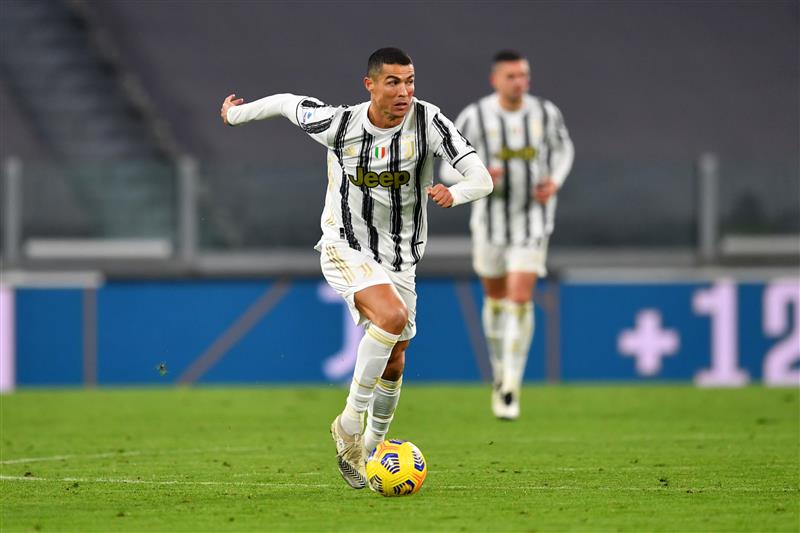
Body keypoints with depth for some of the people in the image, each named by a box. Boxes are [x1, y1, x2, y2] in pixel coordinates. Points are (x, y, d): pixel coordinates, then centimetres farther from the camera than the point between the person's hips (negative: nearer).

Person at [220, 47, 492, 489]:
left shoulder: (427, 120, -15)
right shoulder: (338, 124, -14)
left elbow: (481, 179, -22)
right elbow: (287, 103, 5)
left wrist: (455, 193, -44)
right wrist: (236, 115, 19)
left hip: (399, 260, 3)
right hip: (345, 249, -3)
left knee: (393, 363, 10)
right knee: (392, 316, -30)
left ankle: (371, 449, 34)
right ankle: (350, 420, -17)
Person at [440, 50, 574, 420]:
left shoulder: (546, 113, -6)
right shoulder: (474, 117, -11)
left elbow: (562, 147, 15)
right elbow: (449, 169, -5)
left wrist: (555, 181, -4)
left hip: (533, 220, -1)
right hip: (490, 220, 1)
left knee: (520, 299, -14)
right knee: (495, 297, 15)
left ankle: (511, 388, -11)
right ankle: (500, 372, 40)